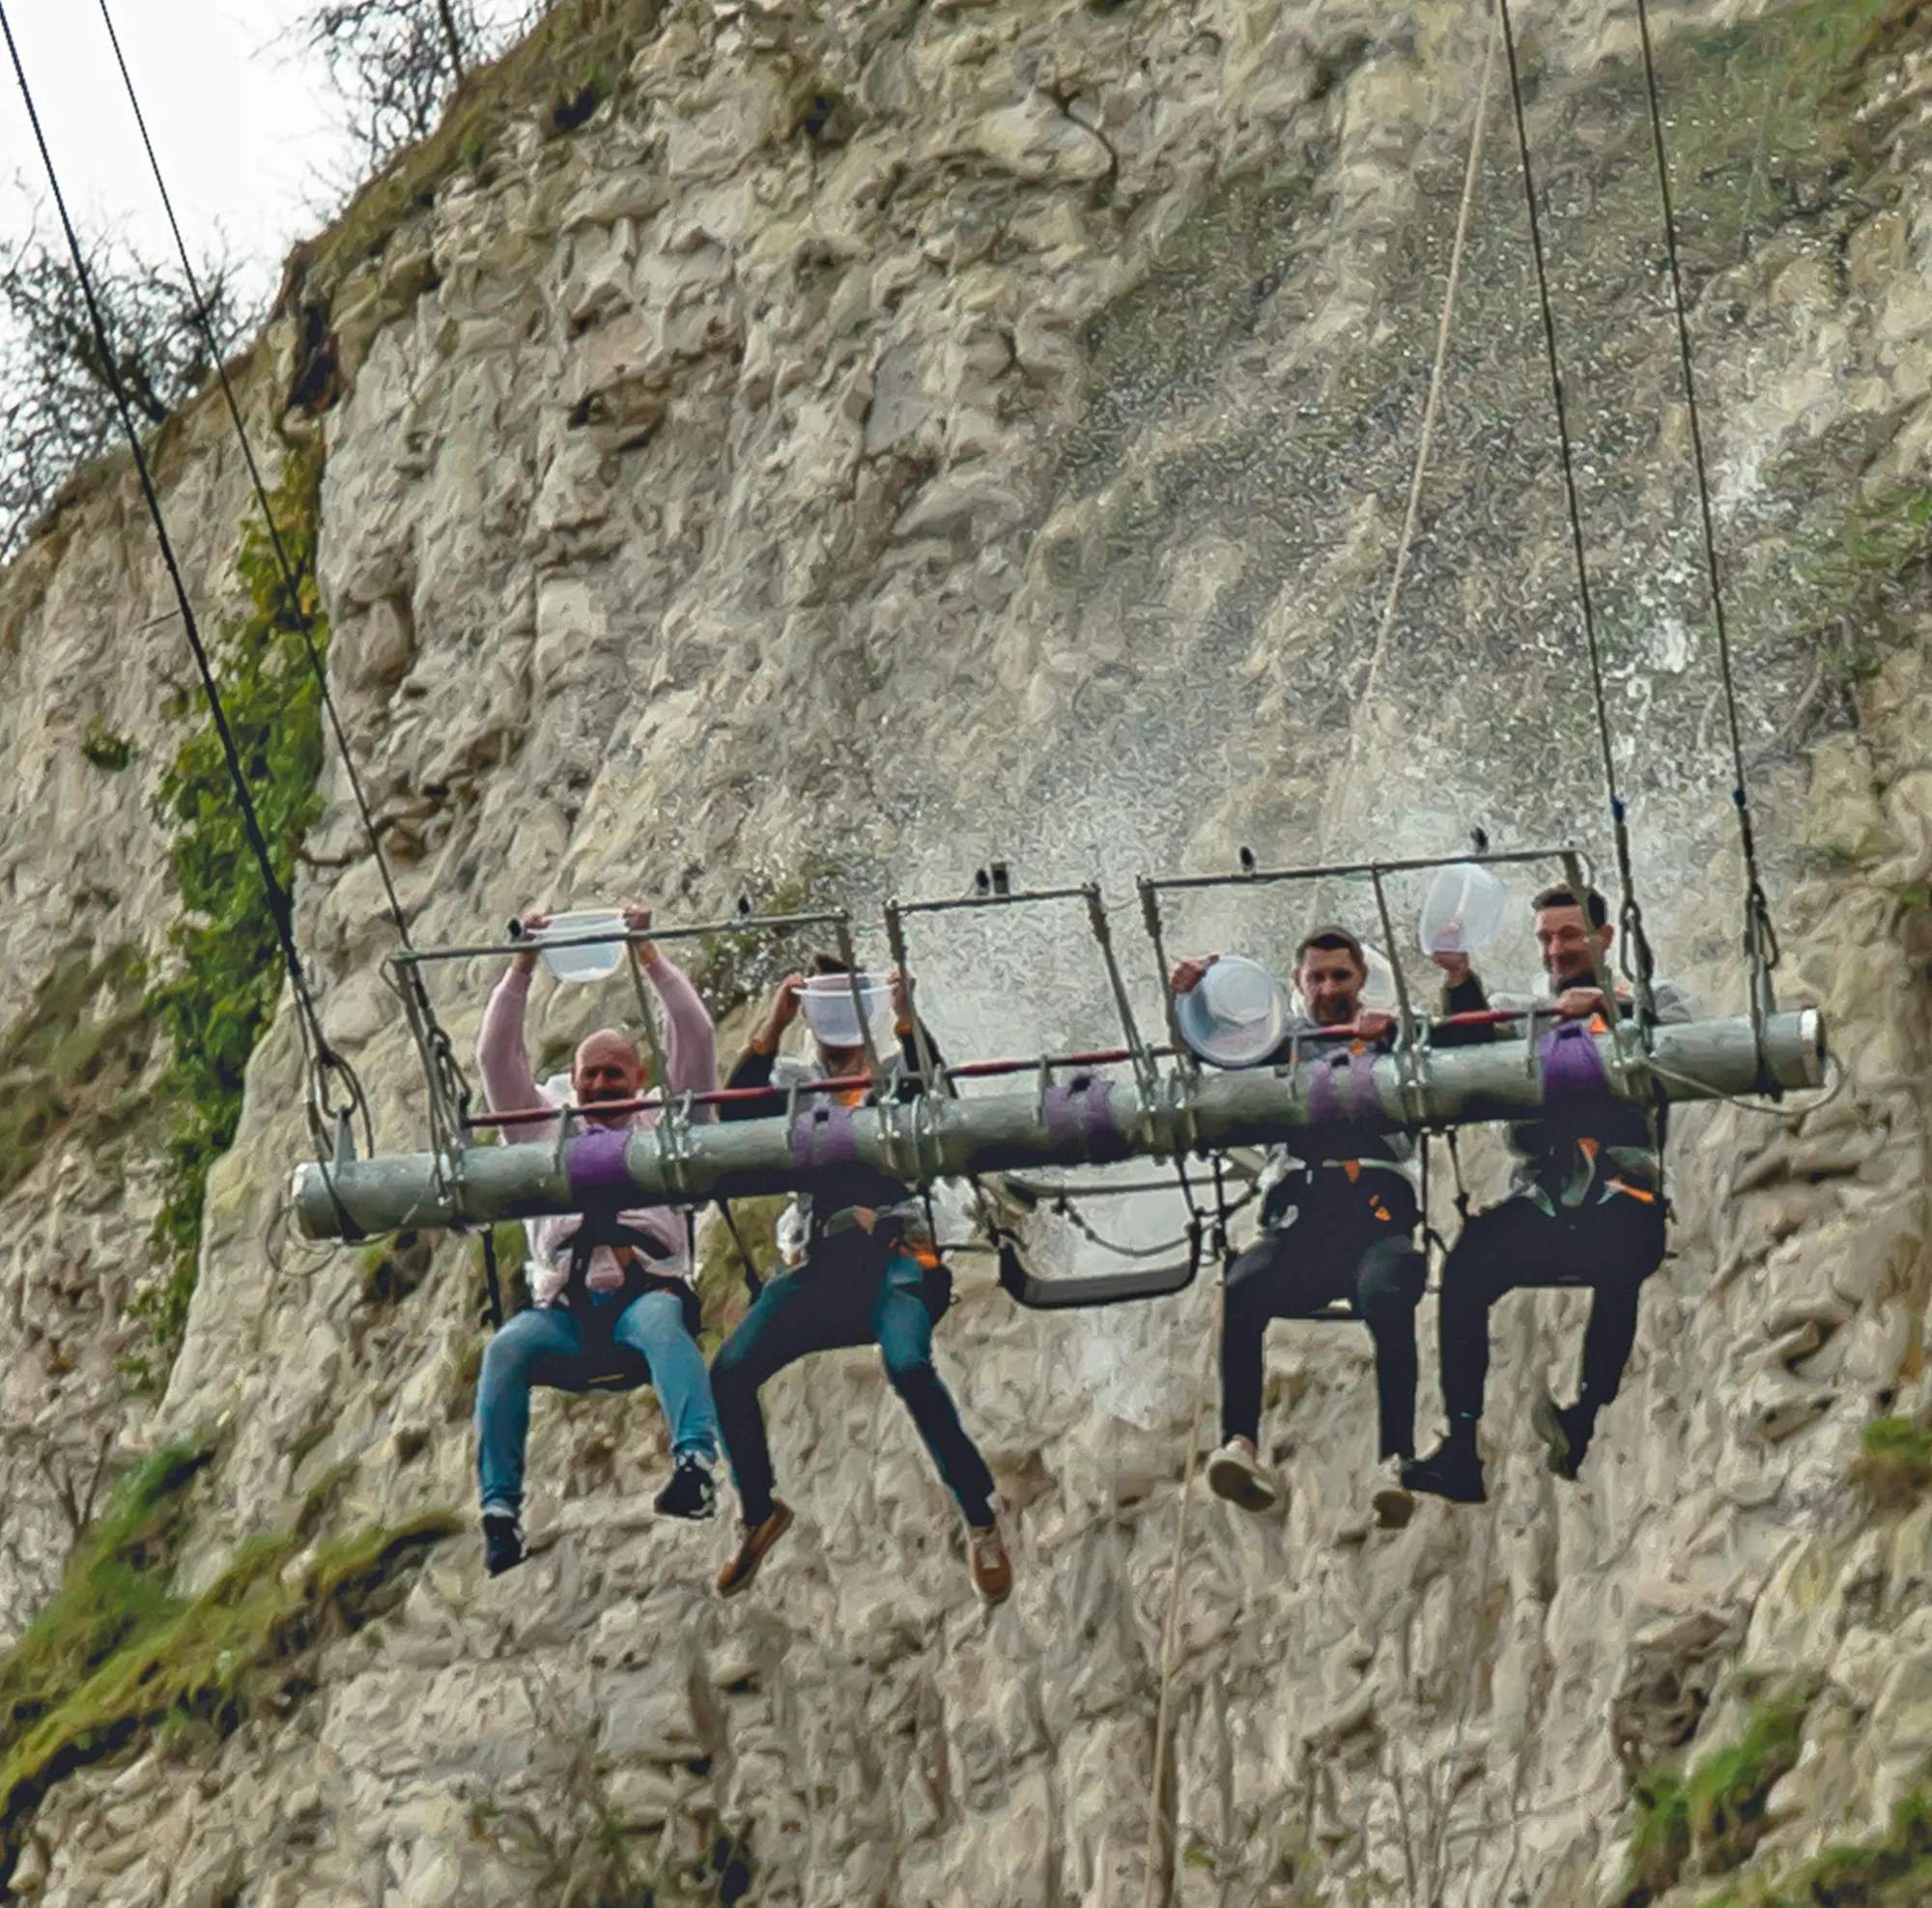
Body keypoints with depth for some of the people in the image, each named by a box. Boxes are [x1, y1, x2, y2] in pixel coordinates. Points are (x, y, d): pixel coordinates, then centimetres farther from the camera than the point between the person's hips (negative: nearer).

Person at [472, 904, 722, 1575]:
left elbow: (696, 1036, 17)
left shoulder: (663, 1127, 25)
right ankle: (500, 1508, -37)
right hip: (565, 1306, 2)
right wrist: (523, 968, 17)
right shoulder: (544, 1130, 30)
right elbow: (496, 1056, 22)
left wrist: (649, 957, 14)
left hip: (648, 1288, -1)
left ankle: (696, 1463, -58)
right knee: (507, 1347, -31)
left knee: (662, 1321, -38)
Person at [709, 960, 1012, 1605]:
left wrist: (905, 1020, -14)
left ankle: (981, 1520, -19)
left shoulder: (897, 1070, 13)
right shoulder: (793, 1080, 19)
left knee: (907, 1365, -32)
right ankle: (759, 1512, 9)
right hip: (822, 1262, 3)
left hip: (896, 1254, -3)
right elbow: (738, 1115, -1)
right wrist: (772, 1025, -7)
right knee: (730, 1371, -15)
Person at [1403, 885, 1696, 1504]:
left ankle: (1586, 1418, -36)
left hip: (1624, 1193, -3)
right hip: (1539, 1196, 3)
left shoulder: (1654, 1000, 19)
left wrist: (1607, 1008, -14)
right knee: (1466, 1265, -28)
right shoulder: (1519, 1013, 27)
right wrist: (1460, 984, -5)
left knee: (1614, 1260, -39)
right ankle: (1460, 1447, -28)